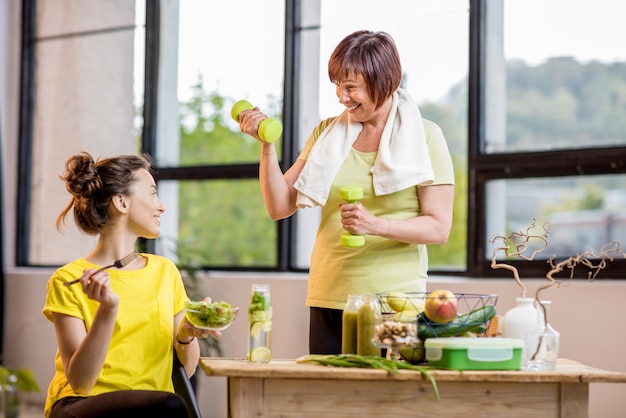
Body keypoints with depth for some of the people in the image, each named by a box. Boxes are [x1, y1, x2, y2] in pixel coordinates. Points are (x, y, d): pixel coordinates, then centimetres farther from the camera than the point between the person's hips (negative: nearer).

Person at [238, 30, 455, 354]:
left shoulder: (424, 136, 1)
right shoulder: (327, 133, 11)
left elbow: (439, 228, -6)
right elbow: (279, 206, 6)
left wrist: (376, 224, -21)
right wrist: (267, 144, -6)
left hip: (395, 301, -3)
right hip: (329, 300, 3)